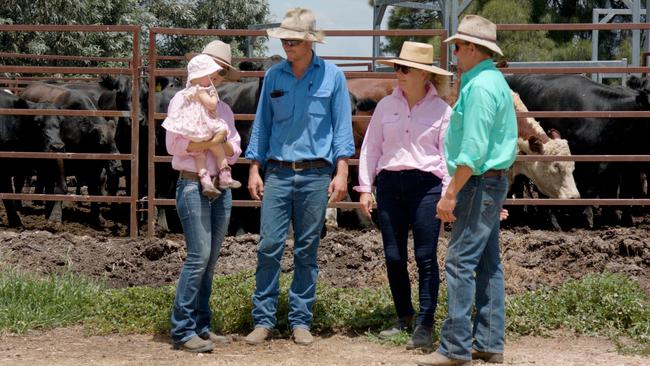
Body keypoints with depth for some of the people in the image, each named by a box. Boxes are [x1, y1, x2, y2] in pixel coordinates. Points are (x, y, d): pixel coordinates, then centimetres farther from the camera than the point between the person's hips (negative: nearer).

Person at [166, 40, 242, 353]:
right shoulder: (183, 100, 2)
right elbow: (174, 143, -8)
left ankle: (201, 326, 11)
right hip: (193, 186, -6)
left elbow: (234, 153, 14)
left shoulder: (223, 108, 20)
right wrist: (209, 143, -12)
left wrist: (224, 143, -6)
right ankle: (182, 330, -10)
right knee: (199, 256, -13)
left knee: (210, 260, 6)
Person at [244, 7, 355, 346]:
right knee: (269, 246, -5)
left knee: (307, 250, 4)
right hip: (278, 172, 1)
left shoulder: (332, 76, 2)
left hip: (315, 174, -1)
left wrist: (341, 172, -5)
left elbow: (342, 127, 2)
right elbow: (262, 124, 12)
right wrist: (254, 169, 7)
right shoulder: (274, 76, 8)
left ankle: (301, 321, 10)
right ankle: (263, 319, 1)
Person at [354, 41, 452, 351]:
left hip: (426, 185, -3)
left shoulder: (441, 110, 1)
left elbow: (449, 155, 2)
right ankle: (404, 317, 23)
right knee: (393, 257, 7)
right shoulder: (386, 106, 9)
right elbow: (370, 148, 11)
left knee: (425, 257, -5)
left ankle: (424, 325, -1)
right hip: (390, 184, 3)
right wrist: (365, 187, 5)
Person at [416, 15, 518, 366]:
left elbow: (473, 150, -23)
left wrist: (450, 194, -21)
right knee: (488, 263, 11)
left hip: (479, 183, -11)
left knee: (460, 263, -10)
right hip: (493, 181, 11)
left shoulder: (480, 86, -17)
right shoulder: (495, 81, 16)